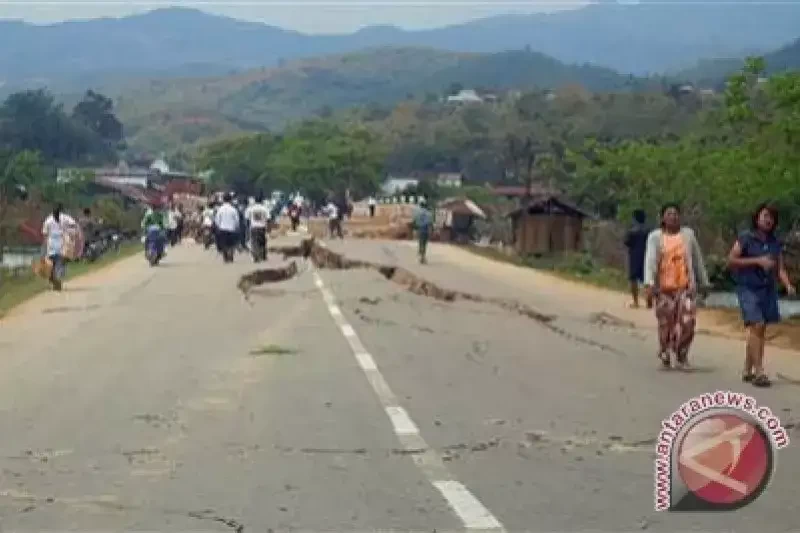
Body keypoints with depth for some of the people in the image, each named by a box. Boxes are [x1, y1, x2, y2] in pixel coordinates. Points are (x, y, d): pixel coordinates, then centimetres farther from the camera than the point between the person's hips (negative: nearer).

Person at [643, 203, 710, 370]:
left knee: (688, 322, -10)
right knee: (666, 324, 5)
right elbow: (650, 260, -12)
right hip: (664, 287, -1)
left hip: (686, 286, 1)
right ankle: (665, 357, 23)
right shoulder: (655, 237, 0)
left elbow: (698, 259, 15)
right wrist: (649, 283, -26)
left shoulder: (688, 234, 8)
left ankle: (681, 356, 8)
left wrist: (703, 282, 17)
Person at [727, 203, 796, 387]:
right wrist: (757, 261, -16)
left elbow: (780, 269, 9)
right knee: (757, 326, -17)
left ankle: (747, 371, 19)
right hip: (748, 288, -5)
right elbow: (731, 261, -9)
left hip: (768, 290, 5)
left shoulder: (775, 243, 8)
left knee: (759, 330, 8)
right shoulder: (746, 238, -5)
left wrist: (788, 285, -9)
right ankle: (759, 372, -17)